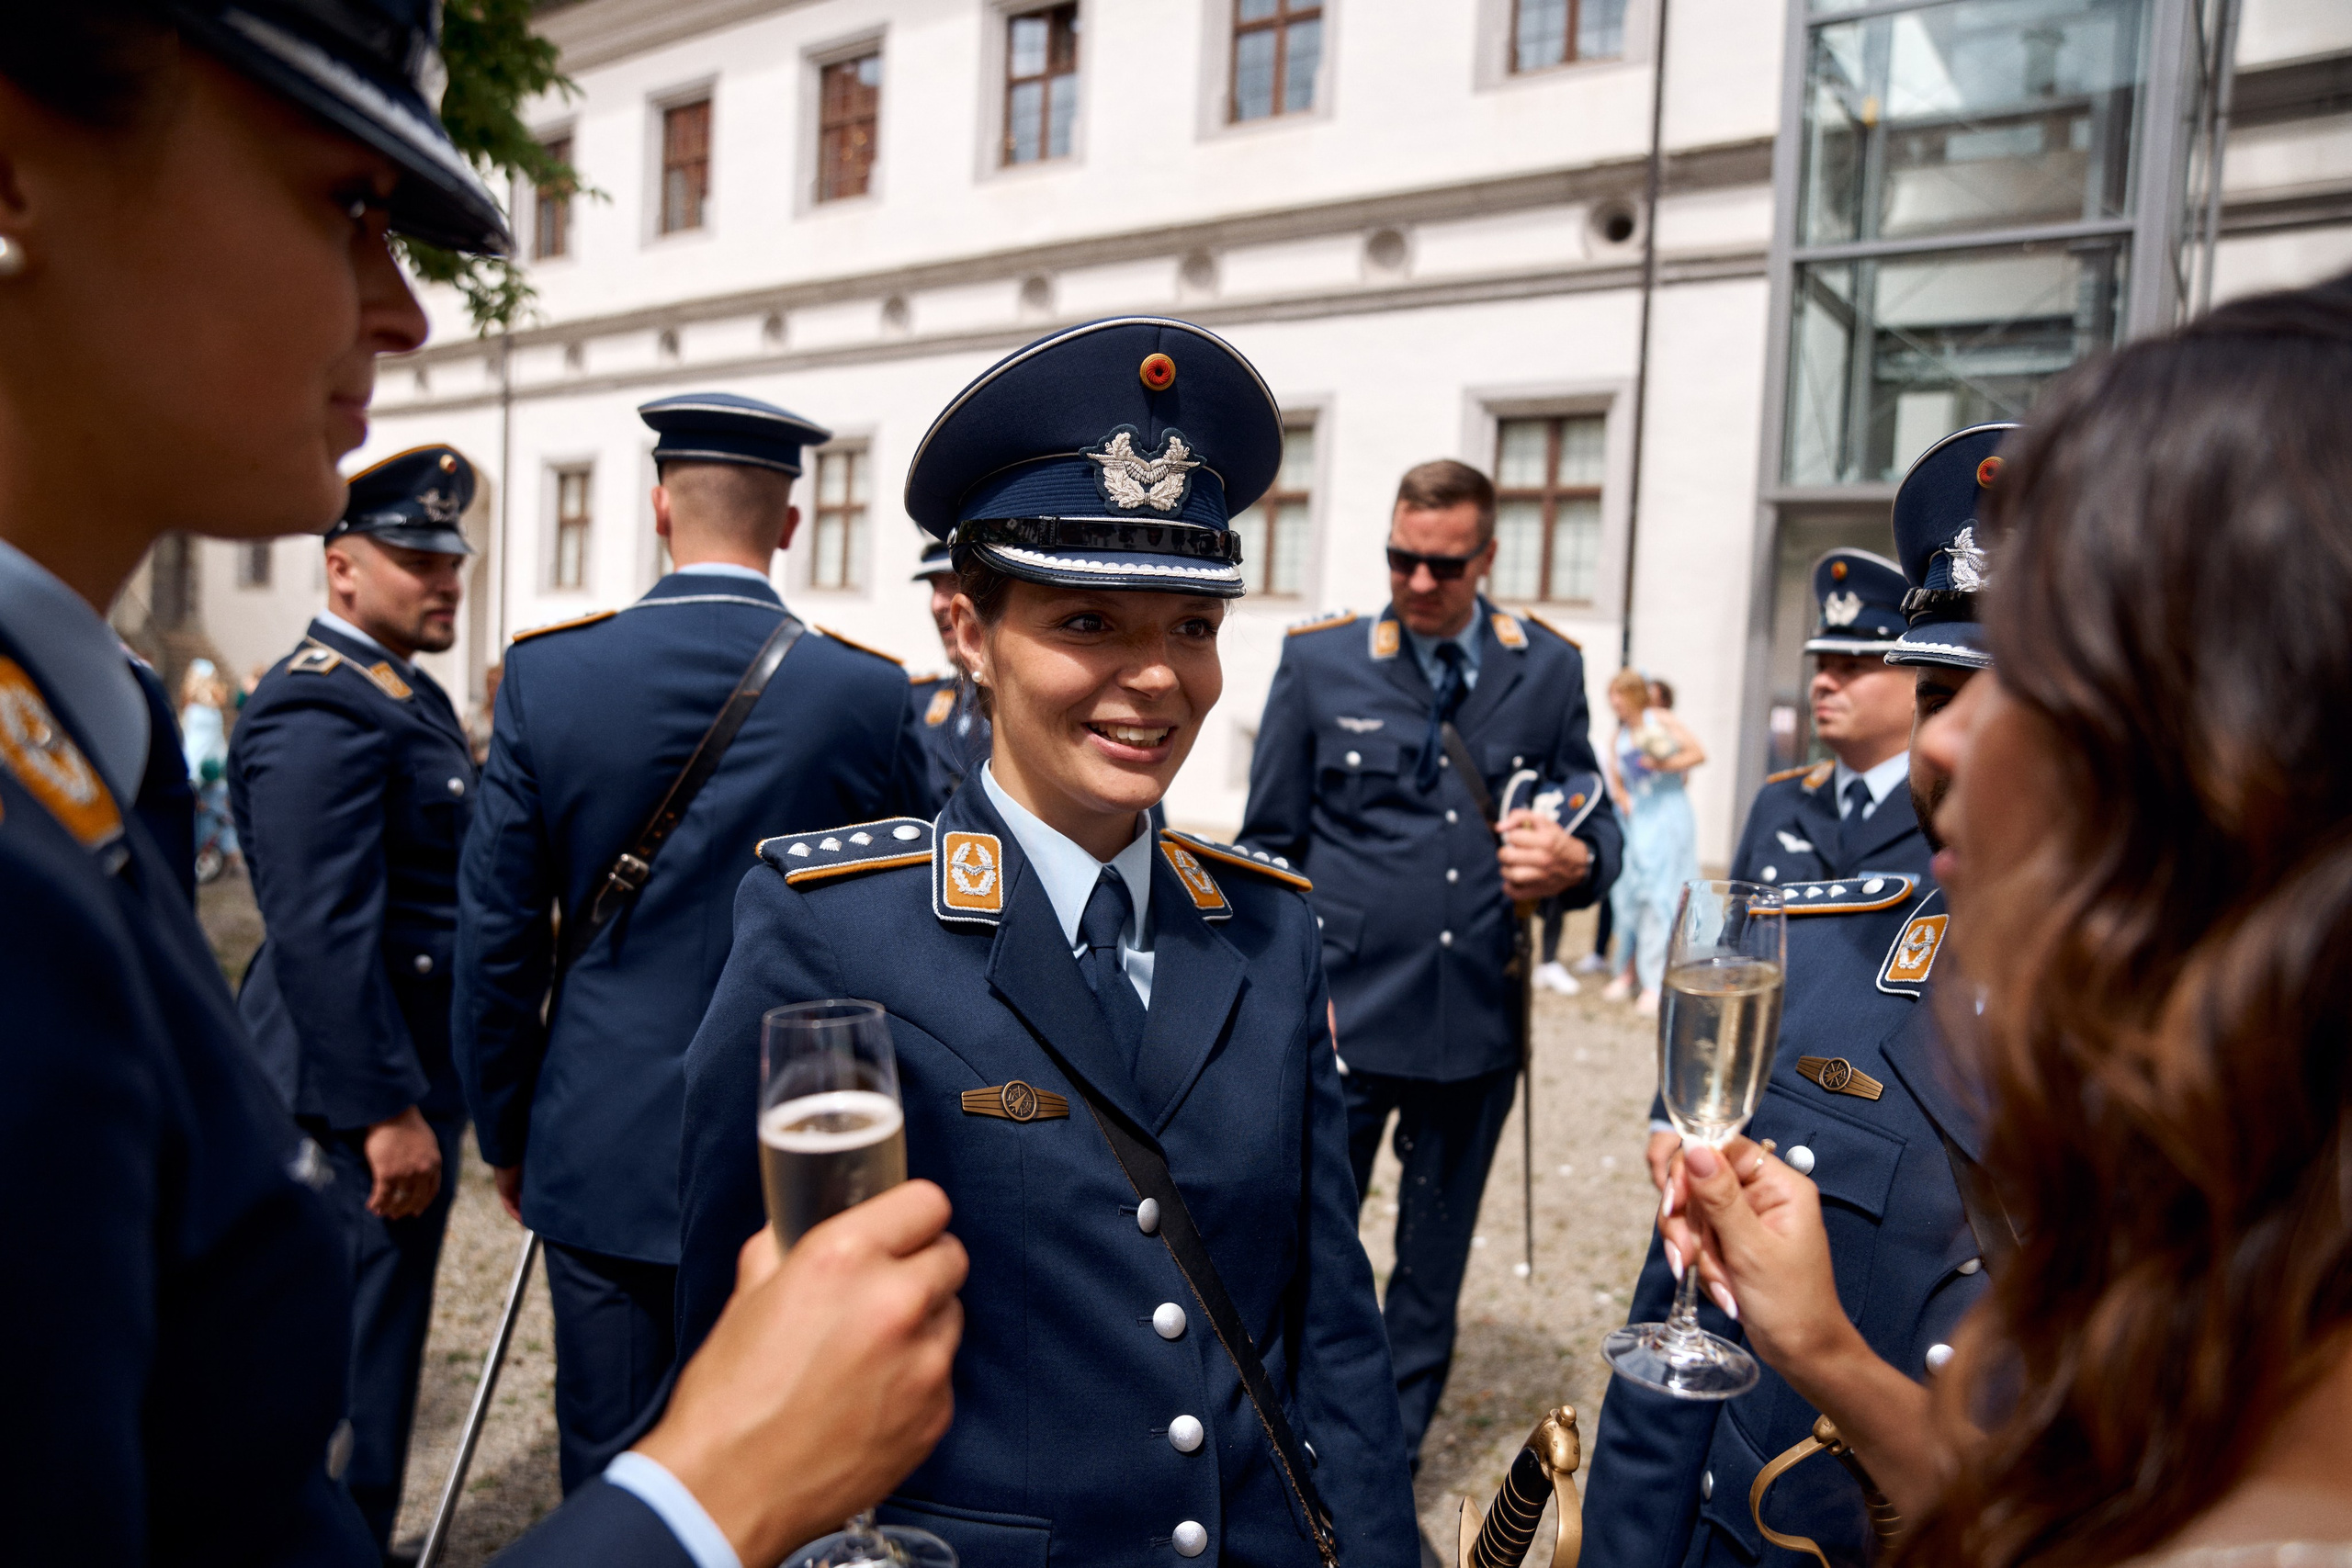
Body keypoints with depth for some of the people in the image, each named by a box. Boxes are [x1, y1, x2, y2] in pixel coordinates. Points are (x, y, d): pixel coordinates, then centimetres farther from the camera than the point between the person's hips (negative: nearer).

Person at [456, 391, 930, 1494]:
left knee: (611, 1472, 16)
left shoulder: (546, 671, -7)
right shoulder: (871, 690, -10)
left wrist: (504, 1133, 11)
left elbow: (497, 934, -2)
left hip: (602, 1150, 1)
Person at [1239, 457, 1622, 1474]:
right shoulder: (1320, 659, -1)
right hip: (1341, 1010, -2)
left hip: (1479, 1019, 2)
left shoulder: (1549, 669, 3)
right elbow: (1268, 846, 2)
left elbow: (1596, 824, 10)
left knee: (1434, 1258, 17)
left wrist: (1576, 863, -14)